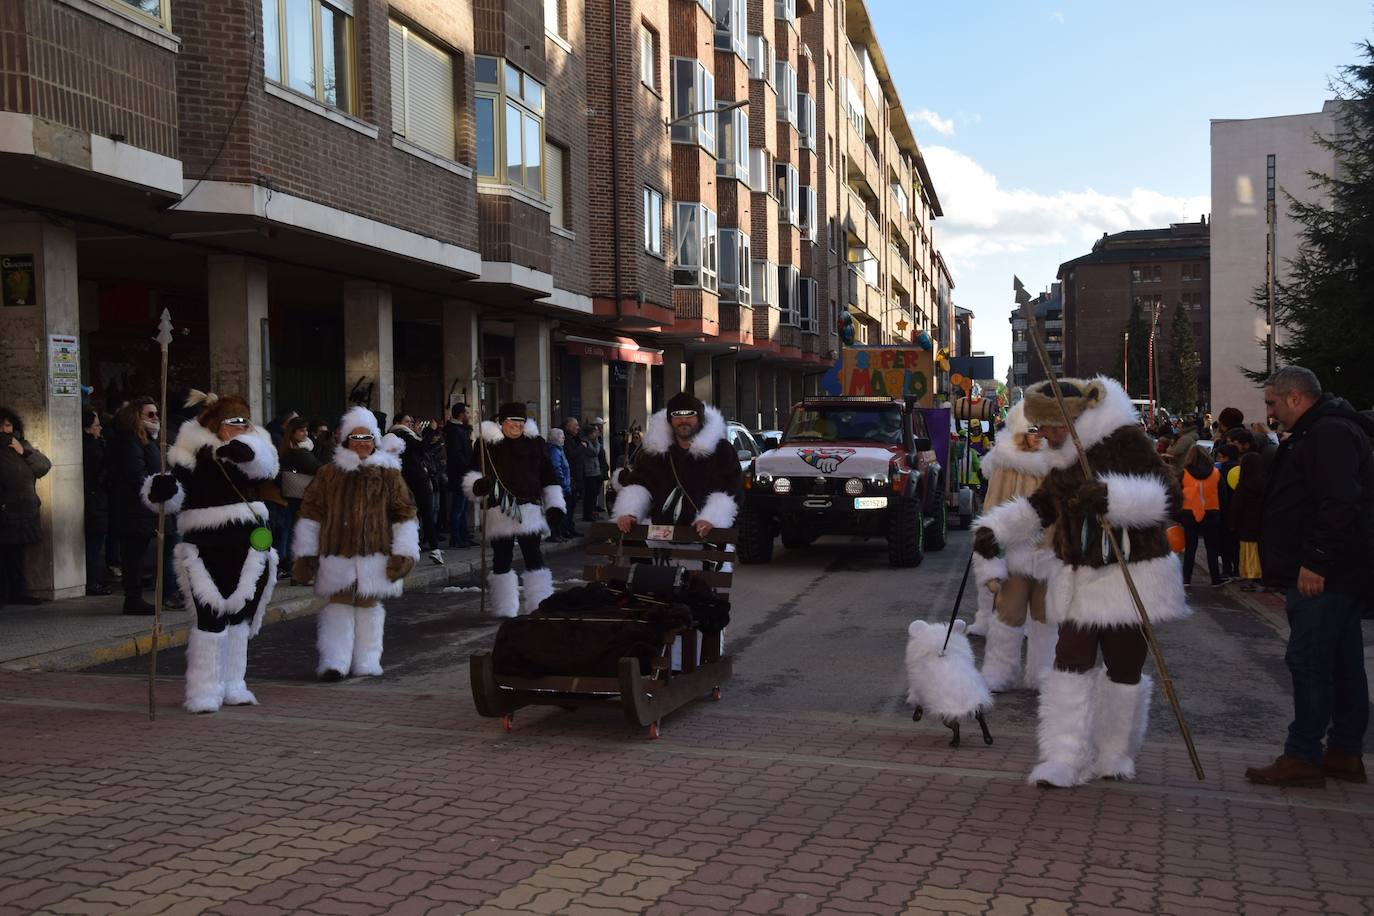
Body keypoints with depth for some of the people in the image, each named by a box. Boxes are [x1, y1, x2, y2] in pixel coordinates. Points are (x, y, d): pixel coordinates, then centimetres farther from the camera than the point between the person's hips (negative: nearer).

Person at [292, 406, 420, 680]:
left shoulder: (389, 475, 4)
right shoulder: (329, 473, 4)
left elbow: (405, 513, 5)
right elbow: (309, 513, 7)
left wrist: (404, 553, -1)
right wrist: (305, 554, 6)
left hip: (375, 554, 1)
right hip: (337, 556, 0)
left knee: (369, 606, 8)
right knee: (338, 606, -1)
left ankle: (366, 663, 16)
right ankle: (334, 662, 1)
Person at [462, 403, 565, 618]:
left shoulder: (536, 442, 10)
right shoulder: (487, 443, 5)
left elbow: (549, 477, 13)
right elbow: (472, 473, 8)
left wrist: (555, 507, 7)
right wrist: (477, 485, -15)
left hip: (529, 510, 0)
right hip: (498, 510, 0)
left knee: (533, 556, -5)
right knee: (502, 559, 5)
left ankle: (539, 606, 2)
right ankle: (505, 609, 15)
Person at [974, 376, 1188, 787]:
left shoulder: (1126, 442, -15)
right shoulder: (1067, 457, 11)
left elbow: (1166, 494, -25)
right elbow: (1040, 506, 19)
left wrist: (1109, 496, -41)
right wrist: (994, 529, 4)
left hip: (1131, 578, -6)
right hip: (1082, 579, 6)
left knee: (1124, 670, 6)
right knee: (1070, 664, -3)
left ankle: (1114, 756, 23)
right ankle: (1065, 760, -1)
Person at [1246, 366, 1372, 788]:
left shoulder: (1330, 434, -15)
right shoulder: (1323, 432, 20)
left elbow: (1340, 504, -25)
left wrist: (1314, 561, -24)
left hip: (1322, 578, -11)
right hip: (1336, 575, 11)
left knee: (1308, 661, -8)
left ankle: (1303, 757, -3)